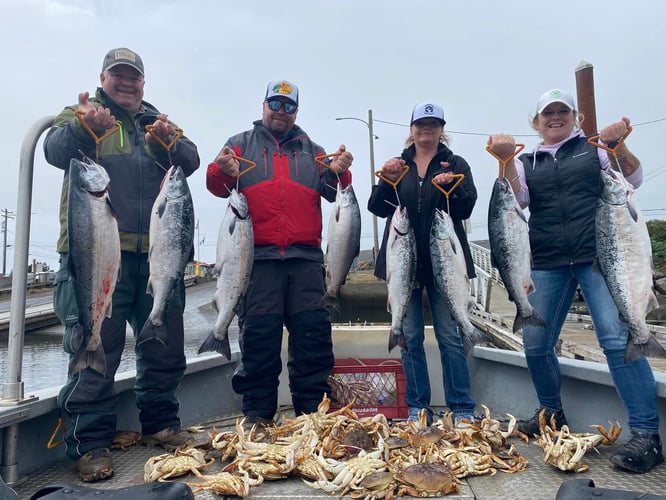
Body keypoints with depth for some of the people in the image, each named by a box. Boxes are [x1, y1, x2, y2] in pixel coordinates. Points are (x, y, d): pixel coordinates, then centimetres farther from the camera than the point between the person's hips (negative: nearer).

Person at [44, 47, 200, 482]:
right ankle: (91, 443, 11)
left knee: (166, 348, 10)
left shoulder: (159, 123, 19)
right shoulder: (80, 114, 10)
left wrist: (168, 140, -19)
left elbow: (190, 163, 2)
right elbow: (56, 150, -11)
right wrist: (85, 127, -32)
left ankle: (161, 425, 27)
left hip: (156, 254, 4)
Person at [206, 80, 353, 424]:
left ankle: (313, 409, 10)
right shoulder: (242, 144, 18)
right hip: (258, 256, -2)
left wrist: (338, 173, -12)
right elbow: (217, 186, 6)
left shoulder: (313, 152, 22)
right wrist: (222, 172, -16)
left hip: (306, 257, 2)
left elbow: (332, 192, 9)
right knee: (259, 334, -1)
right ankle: (257, 413, 9)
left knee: (314, 331, 0)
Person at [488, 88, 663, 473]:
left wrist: (619, 145, -16)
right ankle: (552, 413, 23)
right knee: (536, 344, 2)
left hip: (599, 256, -2)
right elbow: (516, 199, -2)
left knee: (617, 338, -14)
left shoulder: (593, 147, 11)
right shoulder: (527, 162, 15)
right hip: (548, 264, 3)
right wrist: (505, 160, -19)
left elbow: (632, 181, 3)